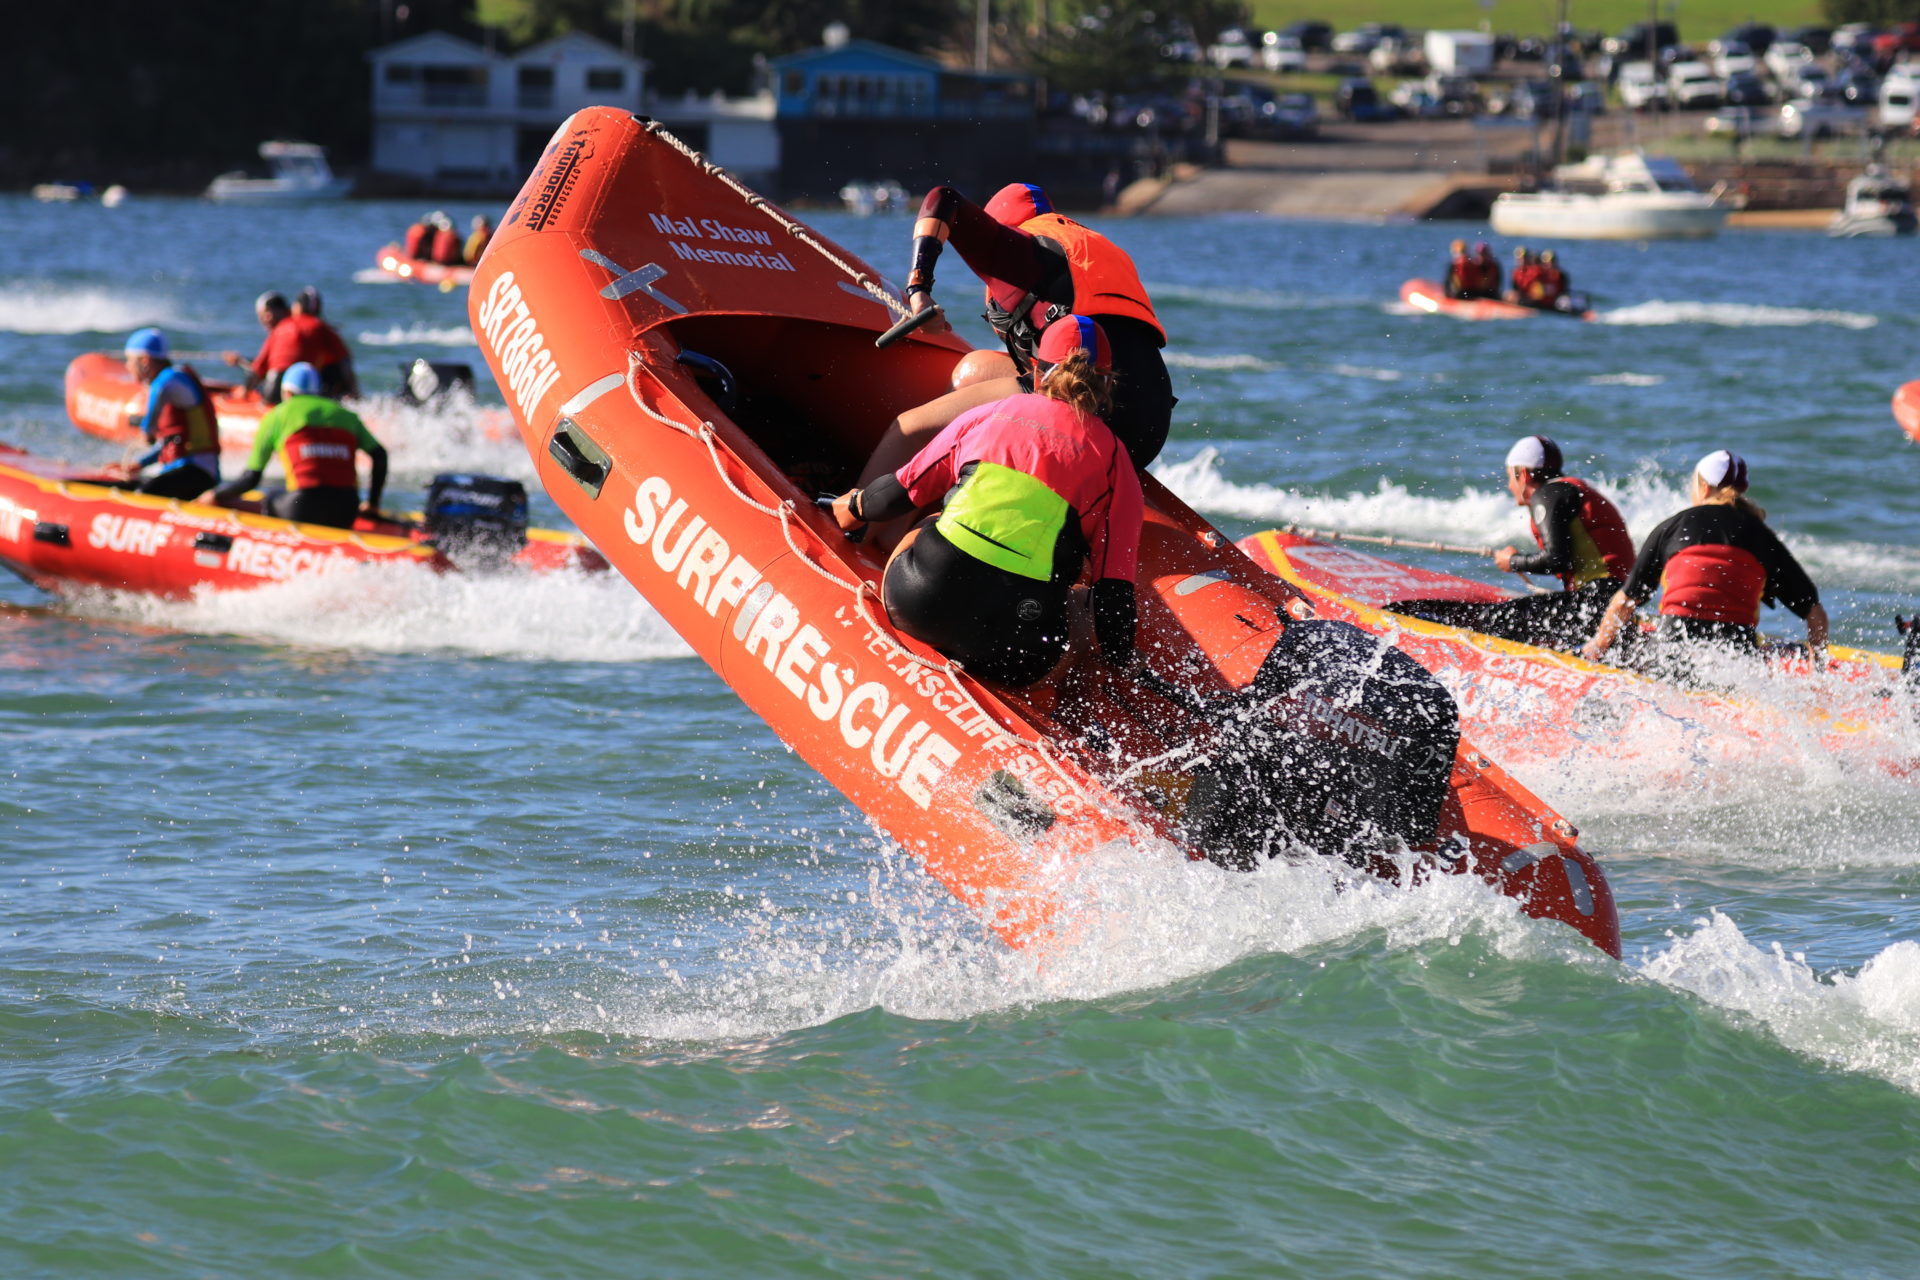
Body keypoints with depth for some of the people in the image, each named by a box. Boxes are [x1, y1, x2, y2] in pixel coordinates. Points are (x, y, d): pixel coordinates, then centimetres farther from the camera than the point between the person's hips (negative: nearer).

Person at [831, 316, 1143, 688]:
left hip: (917, 603, 3)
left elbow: (900, 493, 24)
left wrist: (857, 506, 45)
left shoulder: (986, 416, 14)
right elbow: (1114, 589, 4)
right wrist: (1122, 665, 17)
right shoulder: (1114, 462, 9)